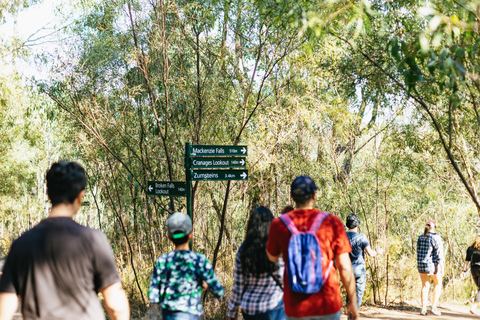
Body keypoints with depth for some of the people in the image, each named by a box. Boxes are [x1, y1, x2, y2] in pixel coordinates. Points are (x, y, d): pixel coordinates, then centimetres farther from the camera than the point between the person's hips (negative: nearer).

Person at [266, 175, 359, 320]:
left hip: (295, 306, 1)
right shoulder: (332, 223, -7)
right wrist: (353, 302, 6)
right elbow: (345, 267, -6)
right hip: (327, 303, -1)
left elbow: (272, 257, 14)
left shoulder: (279, 224, -4)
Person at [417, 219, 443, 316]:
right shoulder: (435, 237, -9)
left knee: (425, 286, 9)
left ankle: (423, 309, 3)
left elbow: (418, 252, 10)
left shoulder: (420, 237, 7)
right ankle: (434, 307, 4)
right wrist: (440, 265, -9)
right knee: (438, 284, 12)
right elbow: (438, 253, -11)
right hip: (432, 264, -5)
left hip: (421, 264, 5)